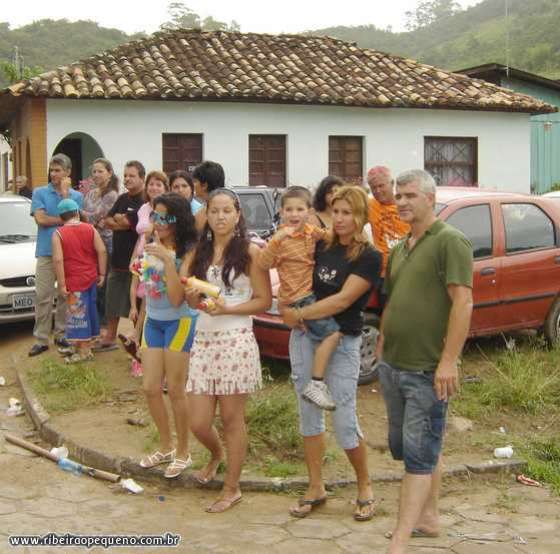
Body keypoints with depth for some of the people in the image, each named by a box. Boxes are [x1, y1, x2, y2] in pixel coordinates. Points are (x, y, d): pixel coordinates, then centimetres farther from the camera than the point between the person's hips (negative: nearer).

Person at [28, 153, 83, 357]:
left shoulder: (76, 196, 6)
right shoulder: (40, 193, 3)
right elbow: (41, 219, -8)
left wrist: (65, 193, -9)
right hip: (46, 252, -1)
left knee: (66, 296, 8)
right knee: (43, 296, -1)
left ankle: (62, 334, 19)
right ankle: (41, 339, 4)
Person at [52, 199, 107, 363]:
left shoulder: (58, 233, -8)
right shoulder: (90, 228, 2)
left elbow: (58, 260, -16)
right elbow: (102, 251, -4)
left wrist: (61, 283, -13)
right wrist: (102, 274, 3)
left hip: (75, 281, -5)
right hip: (91, 278, 5)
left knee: (78, 314, 1)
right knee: (89, 311, 16)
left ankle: (83, 350, 4)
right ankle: (87, 344, 27)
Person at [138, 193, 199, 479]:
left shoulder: (187, 252, -17)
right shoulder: (150, 246, 4)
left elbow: (177, 298, -23)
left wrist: (168, 260, -30)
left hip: (179, 322, -7)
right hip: (153, 321, 7)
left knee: (175, 390, 1)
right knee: (150, 388, 8)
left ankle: (183, 453, 17)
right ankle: (166, 447, 26)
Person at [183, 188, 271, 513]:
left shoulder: (250, 252, -2)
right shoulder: (199, 252, 12)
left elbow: (264, 301, -4)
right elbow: (187, 296, 14)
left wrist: (227, 308, -16)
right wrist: (196, 300, -9)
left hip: (236, 340, -4)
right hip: (204, 339, 4)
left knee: (232, 419, 3)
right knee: (198, 422, 5)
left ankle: (232, 489, 17)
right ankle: (217, 454, 39)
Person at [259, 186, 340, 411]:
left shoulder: (312, 232, 6)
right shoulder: (282, 238, -11)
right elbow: (263, 263, -21)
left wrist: (323, 235, -1)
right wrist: (277, 240, -34)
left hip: (312, 291, 8)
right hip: (299, 298, -8)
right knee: (332, 333, -19)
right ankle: (316, 384, -17)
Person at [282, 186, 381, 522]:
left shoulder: (369, 257, -9)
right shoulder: (322, 247, 7)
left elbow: (343, 300, -17)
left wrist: (300, 315, -14)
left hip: (342, 342, -5)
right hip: (305, 337, 5)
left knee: (344, 421, -2)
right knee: (309, 414, 11)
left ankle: (365, 488, 20)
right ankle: (316, 488, 24)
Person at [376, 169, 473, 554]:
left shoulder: (449, 241, -12)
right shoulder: (400, 249, 15)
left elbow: (463, 302, -19)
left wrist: (448, 361, -23)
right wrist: (382, 345, 17)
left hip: (427, 370, -9)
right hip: (393, 365, 9)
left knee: (419, 454, -5)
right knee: (413, 447, 17)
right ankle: (429, 518, 32)